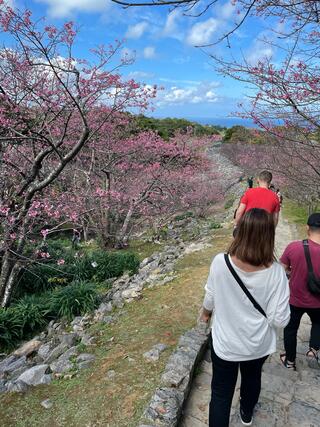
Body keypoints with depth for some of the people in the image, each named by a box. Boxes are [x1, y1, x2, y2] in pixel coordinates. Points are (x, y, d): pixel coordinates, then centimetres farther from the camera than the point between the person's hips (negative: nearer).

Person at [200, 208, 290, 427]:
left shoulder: (220, 262, -25)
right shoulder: (276, 272, -25)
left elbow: (211, 297, -8)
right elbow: (280, 319, -17)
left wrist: (206, 312, 14)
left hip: (225, 343, -2)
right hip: (258, 344, 3)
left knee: (221, 391, 18)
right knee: (252, 377, 32)